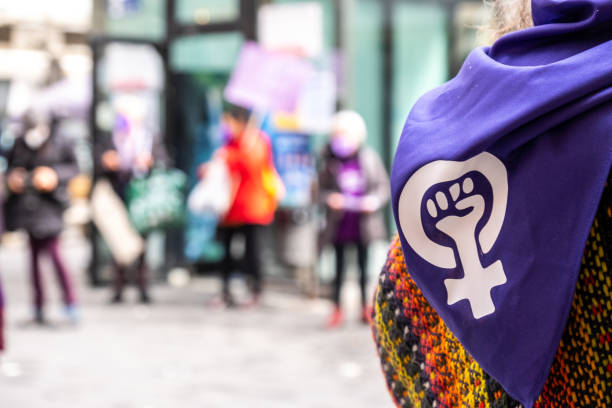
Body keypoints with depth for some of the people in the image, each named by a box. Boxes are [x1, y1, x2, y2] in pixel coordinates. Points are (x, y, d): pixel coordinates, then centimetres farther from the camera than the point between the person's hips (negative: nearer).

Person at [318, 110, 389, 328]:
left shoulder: (369, 158, -3)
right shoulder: (329, 161, -3)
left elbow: (383, 185, 3)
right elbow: (322, 189, 3)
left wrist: (375, 200, -15)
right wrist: (330, 198, -18)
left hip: (363, 219, 0)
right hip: (339, 221, 0)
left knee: (364, 263, 8)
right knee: (339, 265, 5)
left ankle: (365, 307, 20)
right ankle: (337, 308, 14)